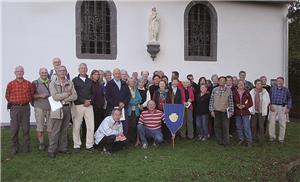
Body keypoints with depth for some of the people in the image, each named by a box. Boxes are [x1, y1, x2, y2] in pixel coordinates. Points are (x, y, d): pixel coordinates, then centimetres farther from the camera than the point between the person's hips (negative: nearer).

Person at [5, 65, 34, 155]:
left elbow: (32, 94, 12)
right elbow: (7, 96, 11)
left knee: (26, 128, 3)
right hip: (14, 108, 0)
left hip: (25, 107, 0)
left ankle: (26, 147, 13)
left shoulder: (28, 83, 4)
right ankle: (14, 147, 14)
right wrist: (13, 102, 9)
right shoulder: (10, 84, 3)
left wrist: (27, 101, 9)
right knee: (14, 129, 2)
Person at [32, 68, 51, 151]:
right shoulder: (35, 83, 2)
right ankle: (41, 143, 14)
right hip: (39, 107, -2)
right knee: (40, 127, 1)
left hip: (50, 107, 2)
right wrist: (40, 95, -13)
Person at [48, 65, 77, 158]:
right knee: (55, 131, -2)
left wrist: (63, 99, -12)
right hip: (57, 109, -4)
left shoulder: (70, 83, 8)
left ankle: (63, 148, 22)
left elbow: (75, 96, -1)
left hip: (67, 108, 4)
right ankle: (51, 150, 7)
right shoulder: (53, 83, -2)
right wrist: (68, 93, -8)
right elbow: (55, 96, -15)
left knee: (64, 130, 12)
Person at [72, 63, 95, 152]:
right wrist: (83, 101, -12)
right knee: (76, 126, 2)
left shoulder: (90, 81, 16)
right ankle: (77, 145, 14)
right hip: (78, 105, -3)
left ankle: (89, 145, 10)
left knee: (91, 126, 0)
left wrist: (90, 101, -4)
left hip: (89, 105, 3)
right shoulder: (75, 80, 4)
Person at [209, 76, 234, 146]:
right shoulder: (214, 90, 3)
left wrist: (231, 111, -2)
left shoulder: (229, 90, 1)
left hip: (225, 111, -1)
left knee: (225, 127, 0)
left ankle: (226, 142, 11)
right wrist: (211, 110, 0)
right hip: (216, 111, 1)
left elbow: (231, 102, 2)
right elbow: (211, 100, 4)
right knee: (217, 126, 6)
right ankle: (219, 141, 18)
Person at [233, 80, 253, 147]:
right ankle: (241, 139, 23)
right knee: (238, 126, 8)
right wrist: (236, 105, -10)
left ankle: (249, 141, 6)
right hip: (237, 112, 2)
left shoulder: (247, 93, 0)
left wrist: (244, 106, -13)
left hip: (245, 112, -2)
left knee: (246, 127, -5)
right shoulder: (234, 93, 3)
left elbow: (250, 103, 2)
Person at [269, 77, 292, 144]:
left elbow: (289, 99, 7)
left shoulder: (286, 90, 4)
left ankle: (281, 138, 14)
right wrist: (270, 105, -5)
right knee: (271, 122, 2)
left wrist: (288, 108, -1)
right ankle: (272, 136, 18)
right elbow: (269, 98, 7)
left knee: (282, 123, 3)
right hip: (273, 107, 1)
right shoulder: (272, 89, 5)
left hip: (282, 107, 0)